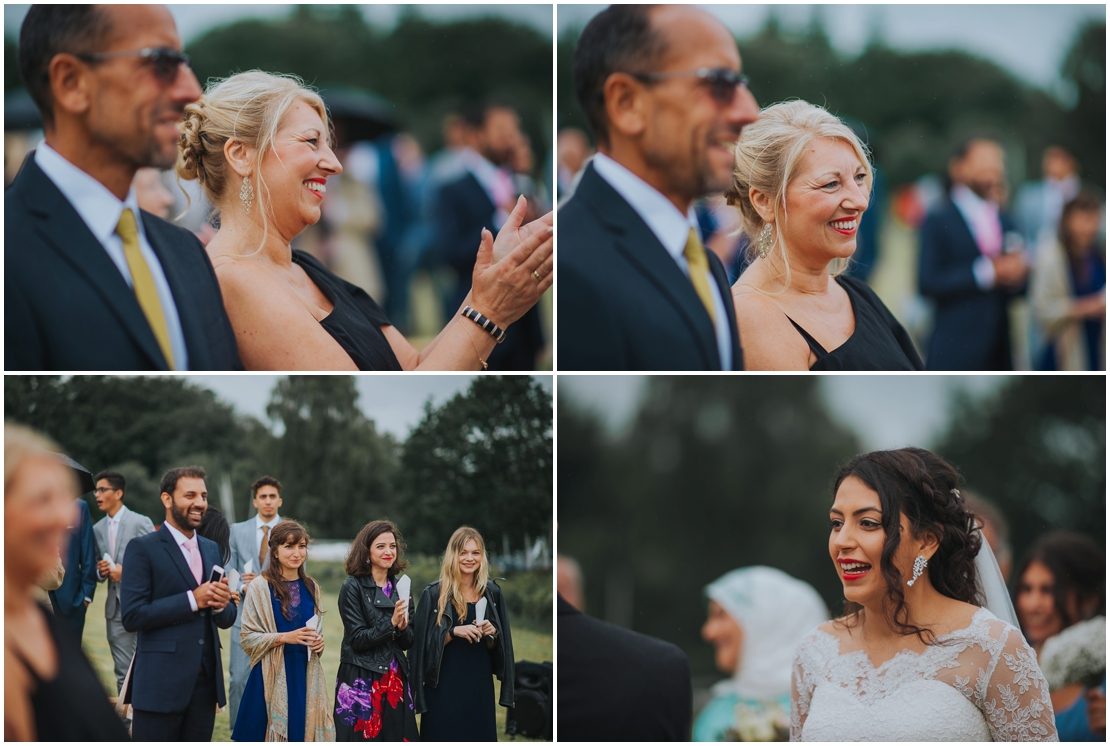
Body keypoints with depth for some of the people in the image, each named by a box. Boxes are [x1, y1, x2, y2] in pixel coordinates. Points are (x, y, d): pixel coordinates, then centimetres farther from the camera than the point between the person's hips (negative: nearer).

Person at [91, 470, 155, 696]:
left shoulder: (140, 523, -5)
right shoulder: (98, 529, 12)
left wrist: (126, 572, -15)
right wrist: (100, 572, -3)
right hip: (115, 609, 6)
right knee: (123, 674, 8)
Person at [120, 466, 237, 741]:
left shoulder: (211, 550, 16)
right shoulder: (143, 548, -4)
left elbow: (226, 620, 18)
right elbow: (132, 616, -13)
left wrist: (221, 605, -7)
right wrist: (192, 600, -17)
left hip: (205, 683, 6)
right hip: (160, 684, -6)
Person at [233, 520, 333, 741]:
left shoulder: (311, 588, 10)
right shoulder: (260, 588, -6)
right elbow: (248, 639, -7)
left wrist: (318, 642, 1)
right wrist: (285, 637, -19)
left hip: (306, 674, 4)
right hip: (273, 676, -4)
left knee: (304, 732, 1)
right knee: (274, 734, -5)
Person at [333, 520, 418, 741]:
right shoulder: (353, 587, -6)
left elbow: (408, 643, 10)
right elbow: (358, 639, -11)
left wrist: (403, 627, -11)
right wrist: (391, 623, -21)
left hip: (396, 681, 5)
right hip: (361, 683, -5)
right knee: (363, 737, -4)